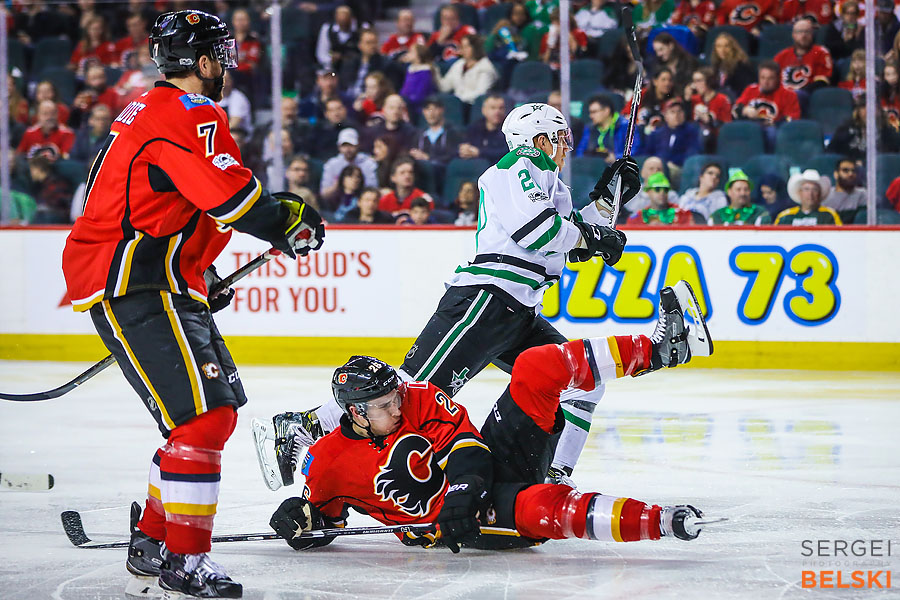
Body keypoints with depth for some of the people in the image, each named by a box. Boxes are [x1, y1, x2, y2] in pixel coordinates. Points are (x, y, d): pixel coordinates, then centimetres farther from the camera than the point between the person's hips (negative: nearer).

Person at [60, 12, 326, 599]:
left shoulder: (154, 110, 19)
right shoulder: (192, 116, -15)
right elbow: (236, 199, -25)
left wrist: (201, 275, 29)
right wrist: (294, 221, -8)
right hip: (135, 287, -11)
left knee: (218, 410, 15)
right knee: (203, 414, -15)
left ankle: (153, 543, 21)